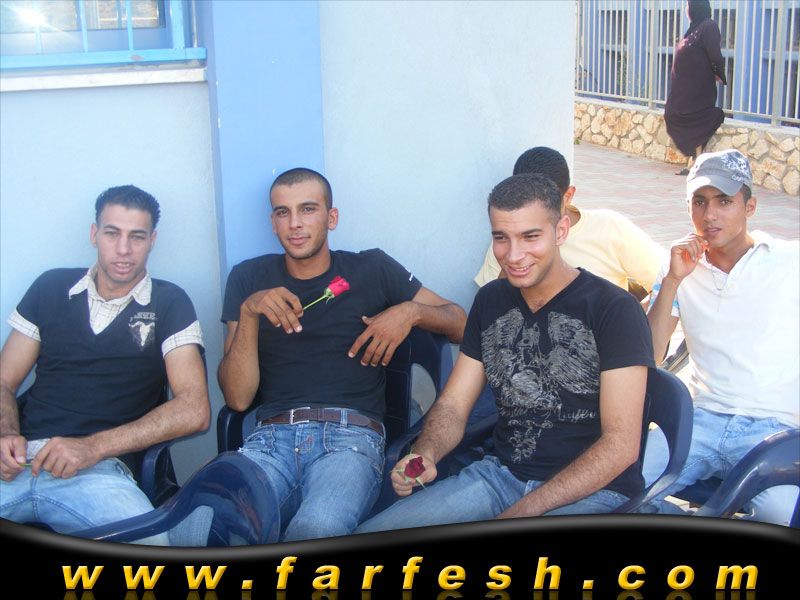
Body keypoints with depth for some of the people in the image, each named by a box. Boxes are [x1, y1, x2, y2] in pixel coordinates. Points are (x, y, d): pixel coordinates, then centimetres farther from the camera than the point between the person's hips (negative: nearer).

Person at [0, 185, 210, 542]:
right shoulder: (51, 288, 18)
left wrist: (93, 446, -12)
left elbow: (193, 410, -3)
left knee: (150, 543, -34)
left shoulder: (169, 303, 9)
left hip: (99, 470, -2)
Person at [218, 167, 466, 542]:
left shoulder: (371, 270, 14)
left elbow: (459, 323, 19)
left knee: (317, 529, -36)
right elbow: (237, 398, 8)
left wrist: (411, 311, -1)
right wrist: (248, 313, -5)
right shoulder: (249, 279, 16)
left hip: (351, 435, -1)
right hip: (272, 438, 1)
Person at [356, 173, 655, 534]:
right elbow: (453, 404, 11)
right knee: (369, 536, -9)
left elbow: (621, 445, -15)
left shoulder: (614, 309, -11)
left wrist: (519, 515, -20)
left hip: (592, 491, -6)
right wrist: (426, 454, -13)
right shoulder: (491, 301, 9)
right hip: (500, 474, 6)